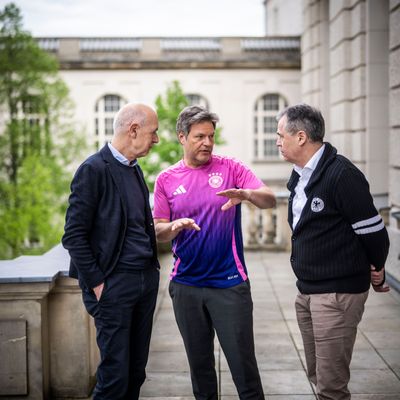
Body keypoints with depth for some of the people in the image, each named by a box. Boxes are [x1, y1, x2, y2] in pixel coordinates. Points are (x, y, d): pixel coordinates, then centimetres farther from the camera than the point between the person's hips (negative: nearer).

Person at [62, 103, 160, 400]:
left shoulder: (134, 169, 13)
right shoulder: (94, 169, -11)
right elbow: (74, 236, -13)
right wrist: (97, 284, -13)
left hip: (146, 280, 8)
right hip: (115, 283, -8)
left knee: (136, 372, 12)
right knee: (115, 375, -3)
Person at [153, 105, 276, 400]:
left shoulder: (230, 168, 0)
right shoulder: (166, 180, 5)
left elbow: (270, 200, -9)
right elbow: (159, 231, 5)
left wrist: (245, 194, -31)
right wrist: (175, 226, -18)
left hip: (229, 282, -2)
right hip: (186, 284, 2)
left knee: (243, 360, -2)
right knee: (199, 361, 13)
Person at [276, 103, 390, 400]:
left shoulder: (342, 174, -18)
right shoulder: (299, 176, 10)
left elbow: (373, 230, -14)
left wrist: (377, 271, 2)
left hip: (337, 292, -9)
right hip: (307, 291, 9)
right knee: (316, 374, 17)